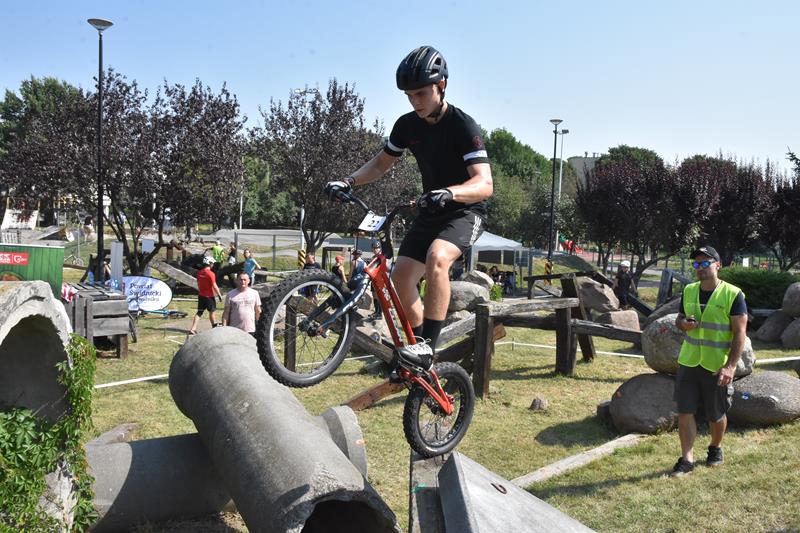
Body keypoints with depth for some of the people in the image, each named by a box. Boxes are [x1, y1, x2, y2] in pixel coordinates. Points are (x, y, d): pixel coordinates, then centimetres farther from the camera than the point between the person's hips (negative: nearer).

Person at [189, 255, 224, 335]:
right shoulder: (210, 274, -19)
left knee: (199, 312, 9)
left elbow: (198, 284, 13)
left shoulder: (199, 272, 3)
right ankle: (214, 327, 24)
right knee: (212, 312, 11)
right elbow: (214, 286, -19)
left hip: (201, 295, 6)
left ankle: (193, 328, 0)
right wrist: (219, 295, -11)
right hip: (209, 296, -6)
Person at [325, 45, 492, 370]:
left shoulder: (463, 125, -20)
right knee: (401, 276, -8)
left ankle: (427, 345, -27)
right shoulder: (407, 125, -2)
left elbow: (484, 183, -30)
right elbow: (381, 163, 12)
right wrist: (348, 182, -6)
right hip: (431, 212, 6)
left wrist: (449, 193, -50)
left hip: (466, 211, -6)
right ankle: (417, 345, 9)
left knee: (436, 257, -34)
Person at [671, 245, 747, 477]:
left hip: (717, 367, -3)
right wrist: (683, 323, -7)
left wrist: (730, 366, -19)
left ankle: (716, 448, 38)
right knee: (685, 411, 0)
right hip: (688, 362, 4)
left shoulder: (733, 294, -10)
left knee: (716, 414, 12)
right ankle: (687, 459, 8)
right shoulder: (688, 291, 5)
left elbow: (740, 332, -11)